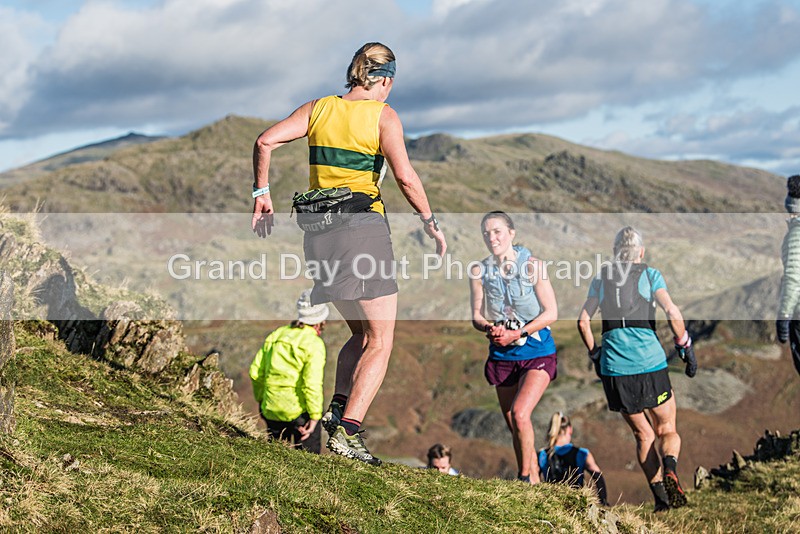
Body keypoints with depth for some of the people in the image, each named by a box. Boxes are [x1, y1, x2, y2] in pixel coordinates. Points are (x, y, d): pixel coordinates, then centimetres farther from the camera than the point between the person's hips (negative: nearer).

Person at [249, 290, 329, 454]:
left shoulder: (276, 335, 9)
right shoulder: (314, 344, -10)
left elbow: (256, 371, 10)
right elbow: (312, 383, -18)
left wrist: (261, 399, 23)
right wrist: (315, 415, -11)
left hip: (271, 409, 5)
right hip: (299, 410, -5)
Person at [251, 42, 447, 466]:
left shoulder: (319, 108, 11)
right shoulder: (382, 116, -2)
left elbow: (265, 142, 3)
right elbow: (405, 176, -13)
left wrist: (261, 193, 11)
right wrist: (430, 221, -2)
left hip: (317, 227, 6)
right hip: (362, 224, -6)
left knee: (361, 333, 20)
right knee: (380, 342, 0)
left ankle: (338, 408, 3)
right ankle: (347, 430, -13)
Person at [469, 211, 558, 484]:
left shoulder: (532, 266, -9)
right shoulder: (479, 272, 1)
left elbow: (551, 313, -9)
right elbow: (477, 316, 4)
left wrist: (517, 334, -18)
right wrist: (490, 328, -18)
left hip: (537, 353, -4)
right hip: (502, 356, 4)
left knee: (520, 412, -22)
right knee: (514, 426, 7)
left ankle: (525, 477, -8)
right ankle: (534, 483, 19)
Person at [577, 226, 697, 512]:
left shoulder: (601, 278, 13)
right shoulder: (650, 275, 4)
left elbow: (583, 321, 10)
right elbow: (672, 313, -10)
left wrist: (595, 354, 21)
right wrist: (685, 347, 0)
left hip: (613, 369, 2)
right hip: (650, 364, -2)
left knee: (643, 435, 15)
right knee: (667, 430, 12)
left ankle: (660, 496, 4)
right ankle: (670, 469, -18)